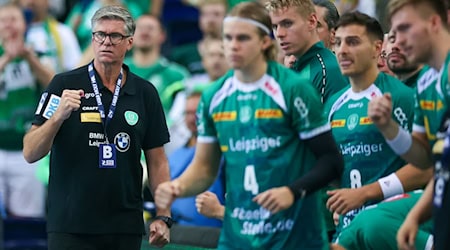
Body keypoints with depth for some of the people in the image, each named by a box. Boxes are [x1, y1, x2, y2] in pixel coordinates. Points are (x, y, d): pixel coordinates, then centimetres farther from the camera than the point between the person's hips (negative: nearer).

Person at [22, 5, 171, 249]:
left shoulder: (145, 93, 7)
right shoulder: (64, 85, -2)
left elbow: (157, 160, 10)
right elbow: (30, 153, -6)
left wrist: (163, 216, 1)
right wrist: (59, 116, -22)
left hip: (125, 227, 3)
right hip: (70, 227, -3)